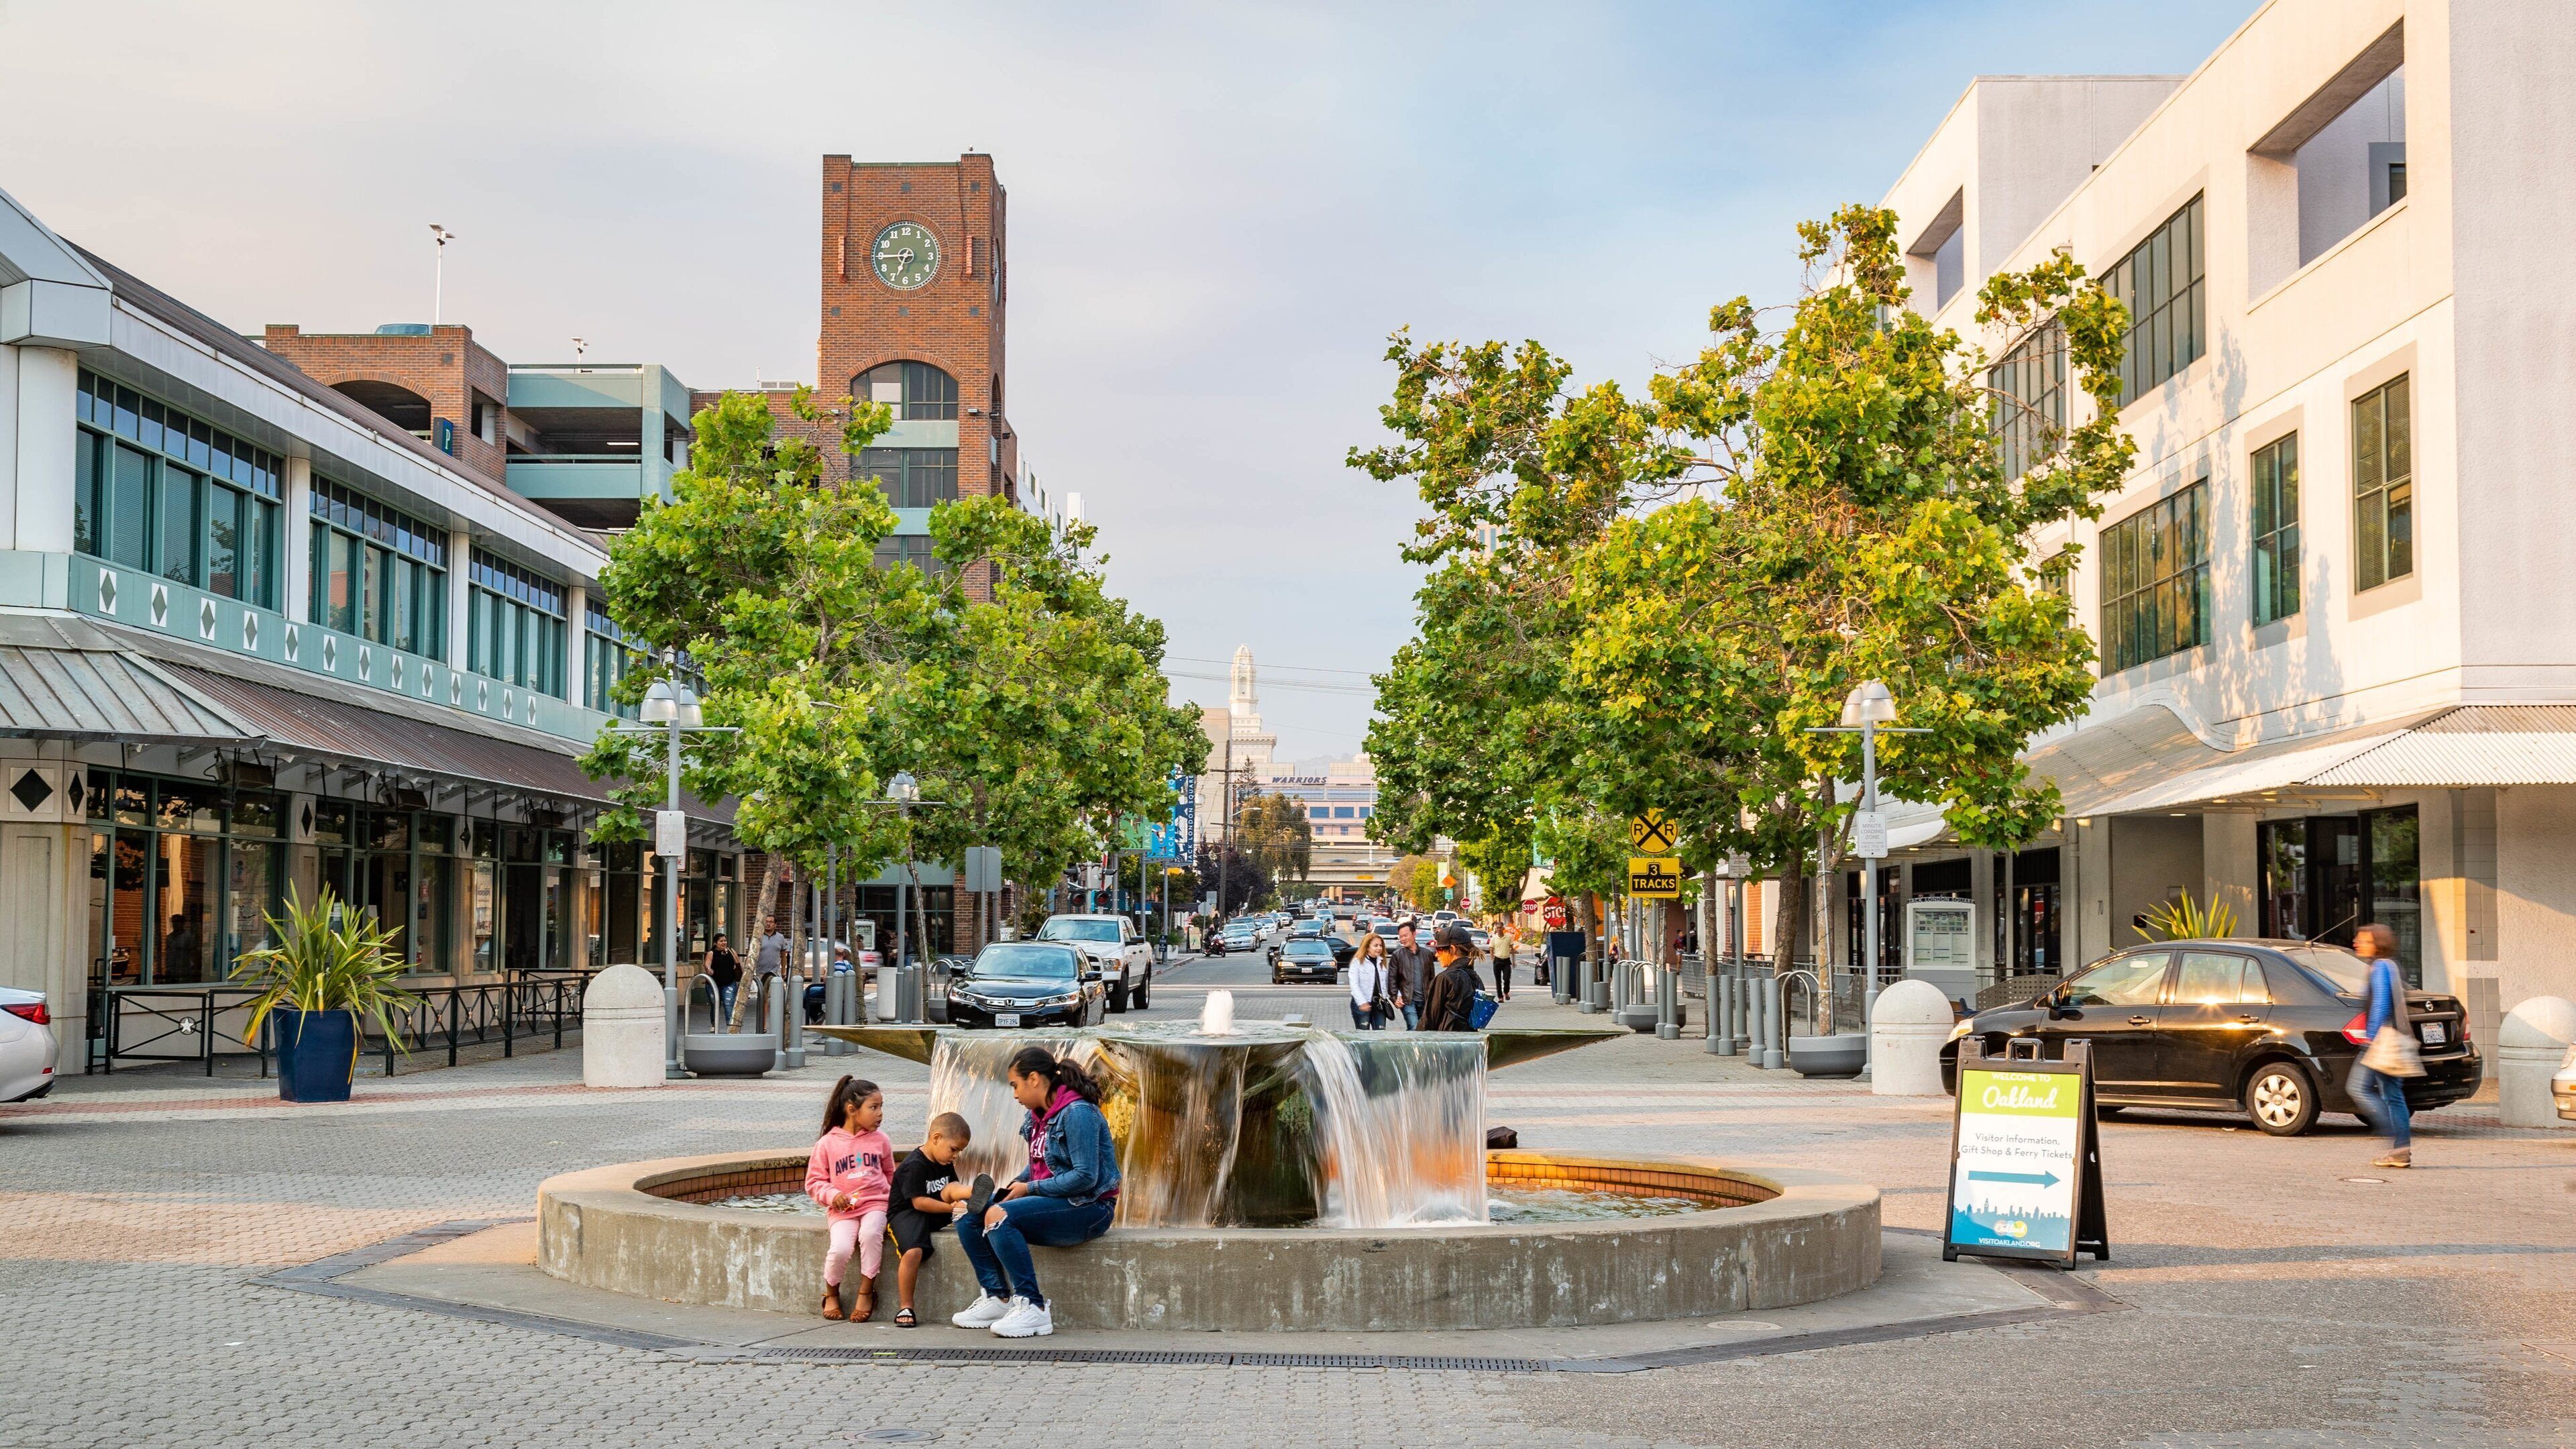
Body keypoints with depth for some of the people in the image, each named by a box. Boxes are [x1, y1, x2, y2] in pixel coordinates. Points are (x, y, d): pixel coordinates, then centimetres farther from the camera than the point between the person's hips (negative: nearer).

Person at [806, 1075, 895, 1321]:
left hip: (875, 1204, 1)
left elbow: (891, 1176, 23)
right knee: (840, 1249, -27)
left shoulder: (879, 1141, 10)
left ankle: (866, 1293, -16)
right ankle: (831, 1294, 5)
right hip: (842, 1209, -1)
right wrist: (833, 1195, -13)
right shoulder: (827, 1144, 2)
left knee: (871, 1233, -33)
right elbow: (814, 1182, 6)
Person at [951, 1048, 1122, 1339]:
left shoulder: (1077, 1113, -17)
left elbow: (1085, 1177, -22)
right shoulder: (1039, 1115, 11)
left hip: (1087, 1208, -9)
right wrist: (1016, 1183, 2)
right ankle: (997, 1297, -1)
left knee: (998, 1216, -29)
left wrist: (1030, 1188, -16)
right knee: (968, 1219, -3)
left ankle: (1033, 1308, -27)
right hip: (1053, 1202, 9)